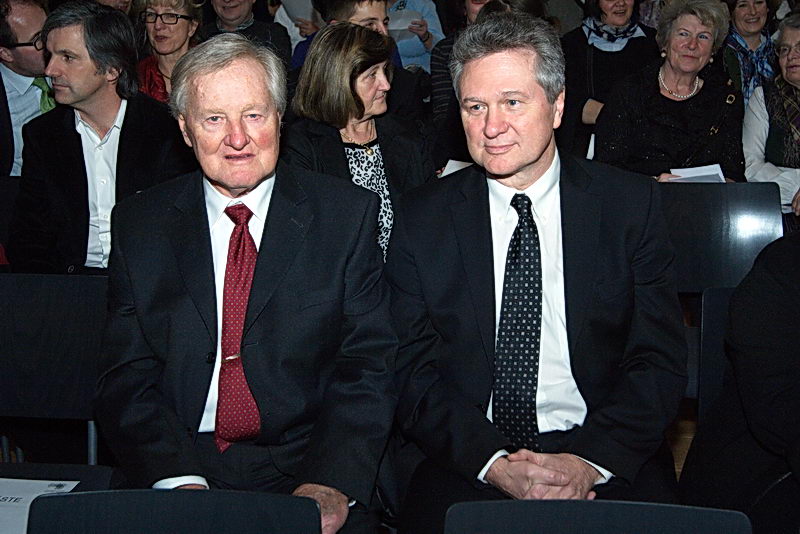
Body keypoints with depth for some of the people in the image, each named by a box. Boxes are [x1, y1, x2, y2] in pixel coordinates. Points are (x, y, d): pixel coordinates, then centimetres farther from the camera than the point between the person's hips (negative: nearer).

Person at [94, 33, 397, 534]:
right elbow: (127, 378, 1)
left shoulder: (349, 213, 2)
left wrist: (332, 484, -17)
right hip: (177, 470, 1)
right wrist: (180, 482, -15)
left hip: (305, 468, -1)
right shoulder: (139, 225, 6)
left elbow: (369, 365, -2)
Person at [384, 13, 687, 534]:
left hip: (606, 456, 0)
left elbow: (660, 360, 1)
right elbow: (412, 370, 1)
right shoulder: (422, 217, 5)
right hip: (463, 459, 0)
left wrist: (590, 461, -14)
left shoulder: (631, 203, 4)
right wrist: (493, 463, -13)